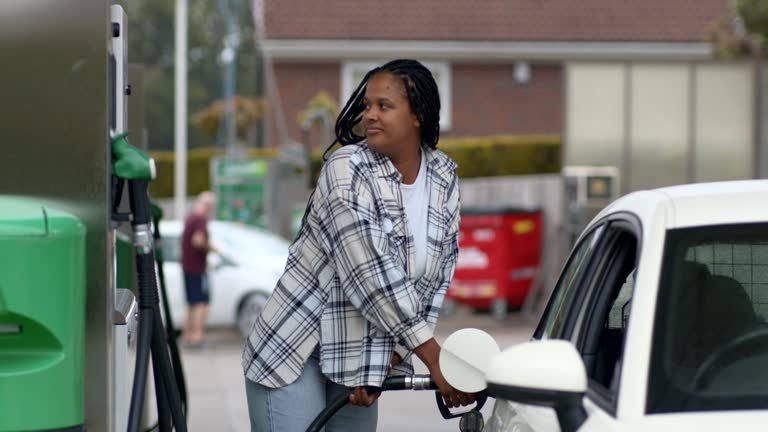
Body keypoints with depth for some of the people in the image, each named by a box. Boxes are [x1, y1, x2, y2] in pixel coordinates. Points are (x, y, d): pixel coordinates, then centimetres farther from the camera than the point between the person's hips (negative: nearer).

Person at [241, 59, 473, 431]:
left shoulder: (445, 179, 1)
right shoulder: (346, 171, -18)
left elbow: (436, 278, 1)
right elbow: (372, 274, -24)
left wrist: (389, 359, -9)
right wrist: (435, 359, -26)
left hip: (360, 355, 6)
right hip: (294, 353, -6)